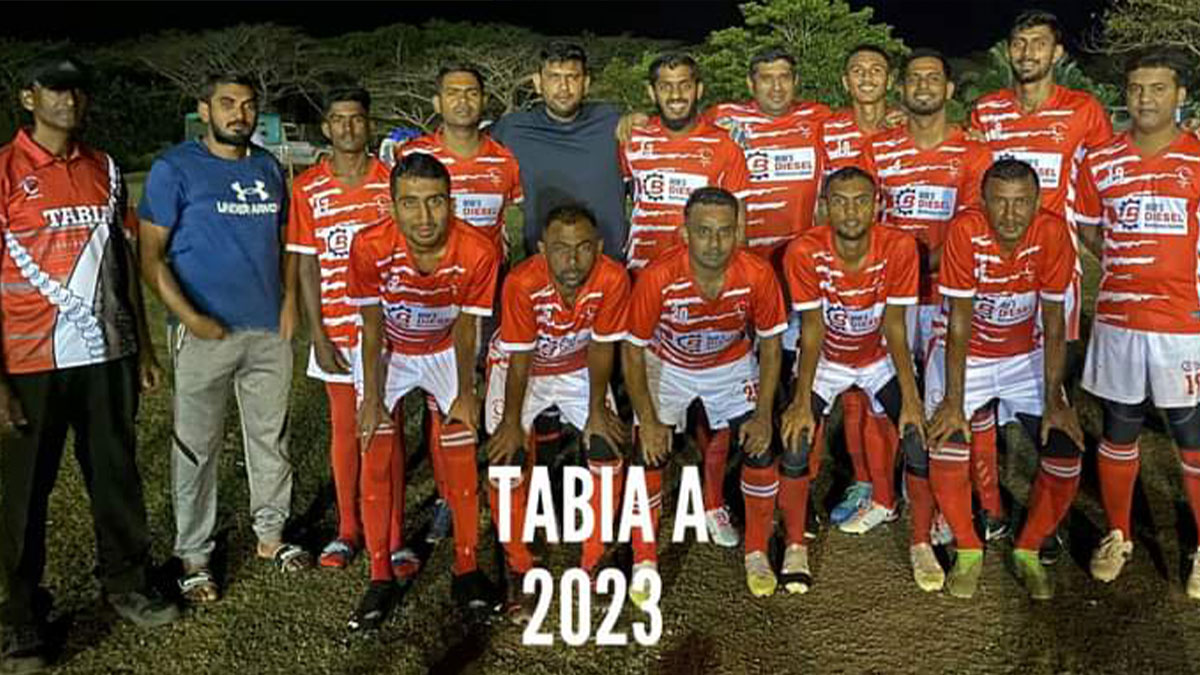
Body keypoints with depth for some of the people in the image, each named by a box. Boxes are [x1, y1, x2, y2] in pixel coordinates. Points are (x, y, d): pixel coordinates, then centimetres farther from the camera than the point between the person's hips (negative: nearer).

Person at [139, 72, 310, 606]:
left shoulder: (268, 167, 11)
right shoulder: (175, 169, -4)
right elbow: (151, 254, -7)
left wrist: (289, 299, 4)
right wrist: (188, 316, -16)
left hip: (269, 330, 5)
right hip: (205, 334, -5)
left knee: (271, 437, 13)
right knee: (197, 447, 3)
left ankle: (271, 533, 28)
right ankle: (193, 555, 16)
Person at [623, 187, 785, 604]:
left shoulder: (757, 275, -26)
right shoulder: (658, 278, -32)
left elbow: (770, 344, -9)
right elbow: (633, 350, -17)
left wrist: (763, 414, -12)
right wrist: (648, 420, -18)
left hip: (733, 366, 2)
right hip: (667, 367, -1)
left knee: (761, 450, -9)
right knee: (650, 456, -12)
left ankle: (756, 553, 15)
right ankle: (644, 562, 8)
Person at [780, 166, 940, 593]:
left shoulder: (898, 248, -23)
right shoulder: (805, 253, -25)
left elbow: (895, 329, -17)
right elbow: (812, 331, -19)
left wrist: (911, 399, -22)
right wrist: (802, 401, -25)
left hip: (880, 358, 1)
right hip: (826, 359, -1)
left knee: (921, 436, -15)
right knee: (795, 442, -18)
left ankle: (921, 544, 8)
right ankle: (795, 547, 4)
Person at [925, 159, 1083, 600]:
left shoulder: (1052, 232, -18)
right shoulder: (965, 230, -24)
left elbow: (1054, 323, -12)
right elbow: (959, 324, -20)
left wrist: (1053, 401, -14)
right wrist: (953, 401, -21)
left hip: (1026, 355, 2)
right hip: (963, 352, -2)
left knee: (1066, 456, -9)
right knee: (946, 450, -21)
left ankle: (1027, 551, 15)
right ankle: (968, 551, 4)